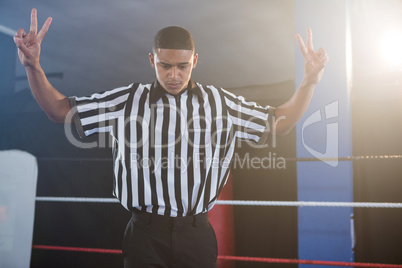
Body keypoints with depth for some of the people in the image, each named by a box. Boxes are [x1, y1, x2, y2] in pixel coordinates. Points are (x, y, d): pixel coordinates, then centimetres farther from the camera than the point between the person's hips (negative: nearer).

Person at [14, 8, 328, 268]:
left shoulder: (220, 102, 4)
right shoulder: (127, 100, 2)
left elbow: (278, 123, 9)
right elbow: (61, 110, 5)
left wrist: (309, 82, -2)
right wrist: (34, 67, -8)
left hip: (197, 233, 1)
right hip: (145, 233, -1)